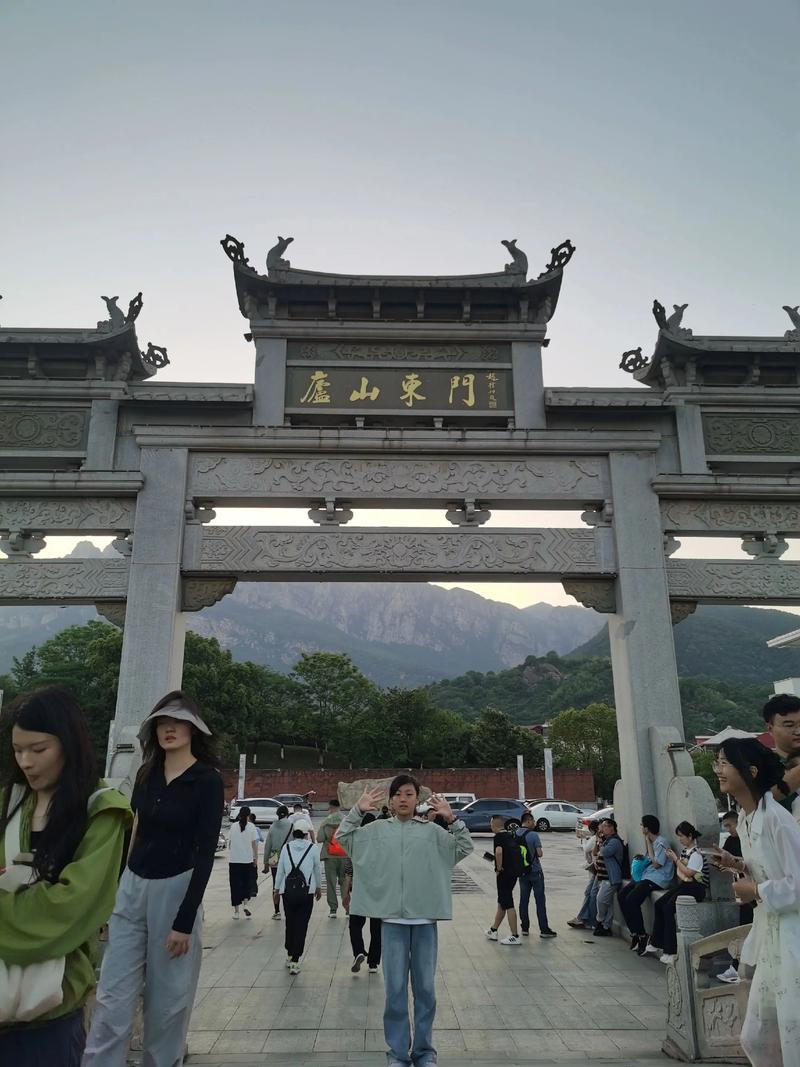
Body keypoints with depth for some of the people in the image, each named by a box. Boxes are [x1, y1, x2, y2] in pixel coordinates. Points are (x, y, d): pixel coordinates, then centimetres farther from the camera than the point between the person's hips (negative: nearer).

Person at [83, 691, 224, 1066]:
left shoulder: (207, 780, -10)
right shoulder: (147, 774, 7)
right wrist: (112, 894, 12)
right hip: (131, 888, 5)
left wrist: (185, 921, -15)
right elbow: (135, 835, 13)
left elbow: (205, 854, -12)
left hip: (175, 891, -5)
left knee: (166, 1000, 8)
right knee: (112, 997, 3)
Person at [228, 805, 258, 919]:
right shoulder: (251, 826, -6)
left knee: (235, 885, 8)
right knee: (247, 883, 15)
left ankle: (236, 911, 10)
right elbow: (254, 844, -6)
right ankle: (245, 903, -3)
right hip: (247, 860, -1)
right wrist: (256, 859, 3)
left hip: (233, 860, 1)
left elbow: (229, 843, 7)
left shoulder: (233, 826, 0)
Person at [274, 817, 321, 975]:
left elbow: (280, 870, 4)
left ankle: (289, 956, 32)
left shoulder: (286, 847, 0)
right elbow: (317, 870, 7)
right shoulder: (312, 848, -4)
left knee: (290, 923, 19)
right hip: (306, 891, -2)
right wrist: (318, 887, 22)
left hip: (288, 891, 3)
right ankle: (295, 962, 1)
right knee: (301, 926, 3)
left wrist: (277, 888, 16)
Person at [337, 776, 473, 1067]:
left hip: (425, 918, 0)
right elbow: (343, 837, 0)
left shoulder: (431, 831, 3)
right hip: (393, 918, 0)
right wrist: (358, 811, -11)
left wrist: (452, 819, -14)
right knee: (395, 989, 6)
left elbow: (465, 848, 0)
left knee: (425, 988, 9)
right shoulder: (377, 829, 4)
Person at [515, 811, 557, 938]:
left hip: (521, 871, 5)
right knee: (540, 901, 3)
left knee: (523, 900, 11)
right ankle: (544, 929, 6)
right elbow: (539, 853, -15)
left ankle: (525, 928, 15)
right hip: (535, 871, -5)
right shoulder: (533, 835, -15)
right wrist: (541, 850, 6)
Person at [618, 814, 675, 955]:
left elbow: (656, 864, -15)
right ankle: (634, 933, 0)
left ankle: (642, 936, -13)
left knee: (632, 899, -26)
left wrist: (648, 843, -10)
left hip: (657, 879, -10)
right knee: (621, 895, -5)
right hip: (646, 876, 10)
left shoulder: (661, 842, -13)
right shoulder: (652, 841, 17)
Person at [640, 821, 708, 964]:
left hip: (696, 887, -9)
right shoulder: (684, 851, 16)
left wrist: (675, 859, -11)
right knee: (658, 904, -3)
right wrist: (684, 877, -9)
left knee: (668, 907, -22)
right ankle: (655, 944, 3)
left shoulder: (696, 853, -12)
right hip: (685, 884, 9)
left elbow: (688, 872, -15)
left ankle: (671, 951, -18)